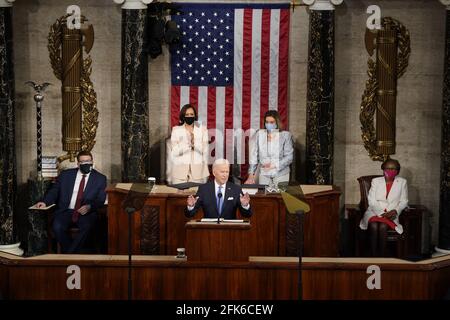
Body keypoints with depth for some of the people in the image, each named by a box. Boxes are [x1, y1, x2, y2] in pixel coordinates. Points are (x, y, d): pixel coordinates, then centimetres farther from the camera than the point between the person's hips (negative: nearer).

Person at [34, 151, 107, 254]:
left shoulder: (100, 178, 9)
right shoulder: (65, 175, 14)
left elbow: (101, 199, 3)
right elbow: (54, 191, 12)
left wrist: (89, 206, -17)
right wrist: (45, 202, -8)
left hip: (86, 213, -1)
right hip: (66, 211, 1)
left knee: (86, 226, -34)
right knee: (57, 227, -29)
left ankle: (68, 255, -19)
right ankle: (72, 253, -12)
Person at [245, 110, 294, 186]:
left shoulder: (285, 135, -4)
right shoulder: (259, 134, 0)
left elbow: (289, 157, -6)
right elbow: (254, 155, -1)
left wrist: (274, 165, -18)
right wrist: (251, 175, -10)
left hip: (281, 173, -1)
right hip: (263, 173, 1)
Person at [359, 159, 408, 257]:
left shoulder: (402, 182, 10)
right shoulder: (376, 181, 9)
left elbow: (404, 201, 6)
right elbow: (371, 201, 0)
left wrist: (395, 211, -14)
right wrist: (381, 213, -16)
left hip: (391, 214, 0)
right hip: (374, 212, 0)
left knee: (383, 226, -32)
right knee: (374, 226, -32)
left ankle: (381, 257, -25)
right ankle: (374, 258, -28)